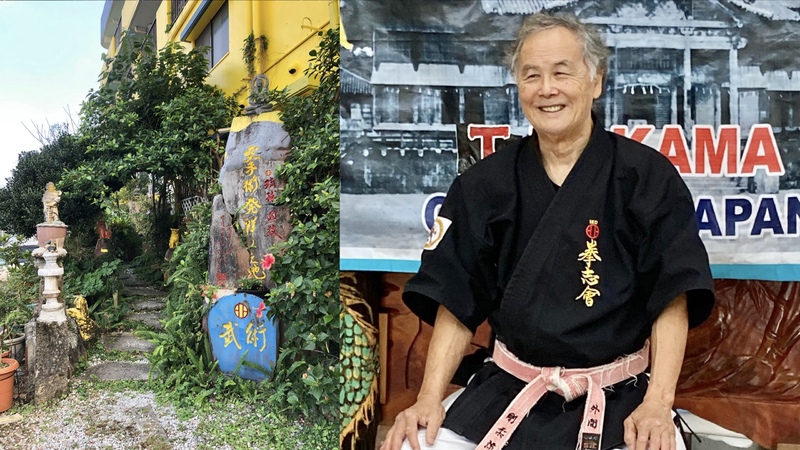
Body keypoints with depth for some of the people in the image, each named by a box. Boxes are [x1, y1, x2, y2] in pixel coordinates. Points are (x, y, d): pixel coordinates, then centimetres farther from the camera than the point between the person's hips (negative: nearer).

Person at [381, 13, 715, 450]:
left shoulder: (646, 175, -4)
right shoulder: (484, 184, 0)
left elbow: (671, 300, -5)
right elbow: (457, 302, 1)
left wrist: (657, 404, -16)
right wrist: (429, 398, -8)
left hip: (618, 399, -1)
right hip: (505, 393, 2)